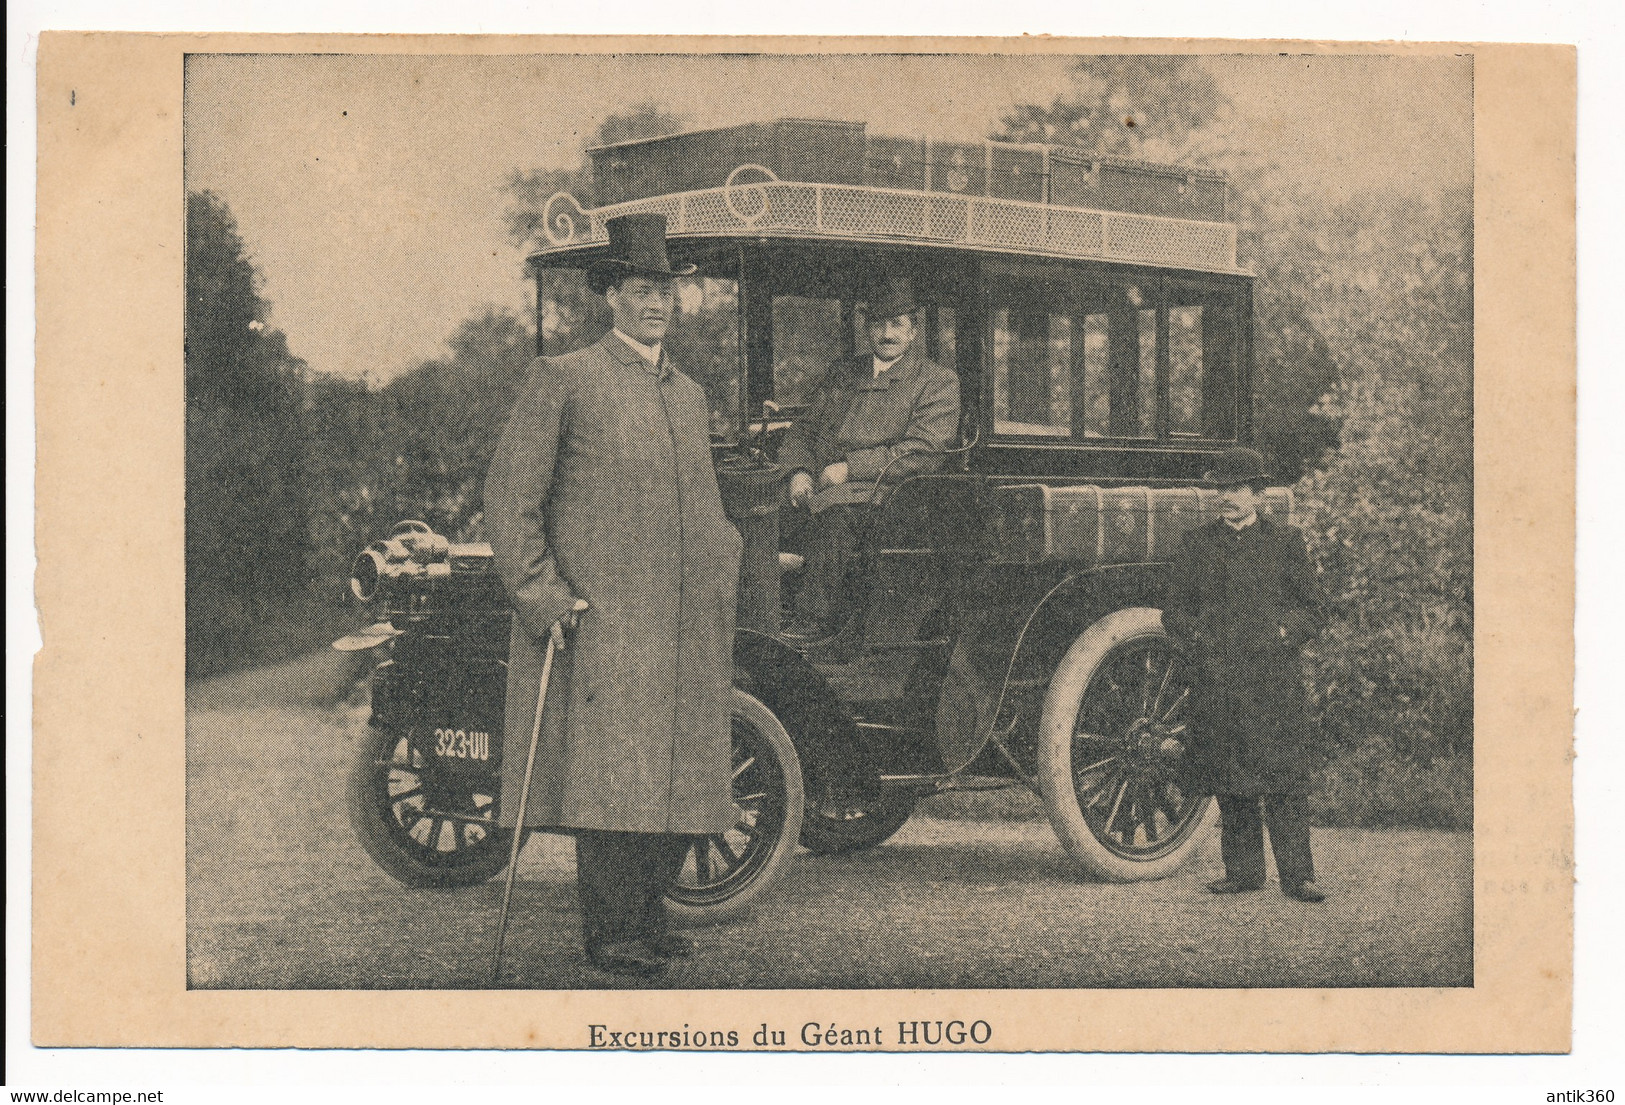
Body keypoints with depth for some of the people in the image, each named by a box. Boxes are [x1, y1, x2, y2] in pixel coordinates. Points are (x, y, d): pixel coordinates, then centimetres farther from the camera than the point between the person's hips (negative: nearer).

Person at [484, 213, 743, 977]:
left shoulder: (690, 396, 20)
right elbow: (509, 497, -4)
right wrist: (542, 596, -12)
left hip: (687, 629, 6)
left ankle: (647, 916, 18)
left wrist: (720, 605, 17)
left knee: (679, 782, 6)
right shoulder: (562, 381, 0)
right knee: (610, 778, -7)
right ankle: (609, 935, -1)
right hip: (598, 620, -6)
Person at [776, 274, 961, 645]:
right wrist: (799, 471, 1)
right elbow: (803, 430, 25)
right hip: (821, 490, 5)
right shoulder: (841, 374, 25)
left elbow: (923, 453, -7)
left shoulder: (937, 381, 6)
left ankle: (813, 622, -38)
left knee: (835, 507, -39)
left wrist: (850, 468, -13)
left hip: (884, 490, -5)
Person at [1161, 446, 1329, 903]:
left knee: (1284, 779, -6)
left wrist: (1283, 634, -7)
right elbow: (1173, 609, 15)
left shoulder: (1285, 543, 8)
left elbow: (1313, 611, 10)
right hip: (1216, 680, 2)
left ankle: (1297, 876, -4)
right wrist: (1196, 637, -2)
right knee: (1230, 782, 5)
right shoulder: (1197, 544, 12)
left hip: (1274, 680, -2)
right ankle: (1243, 870, 14)